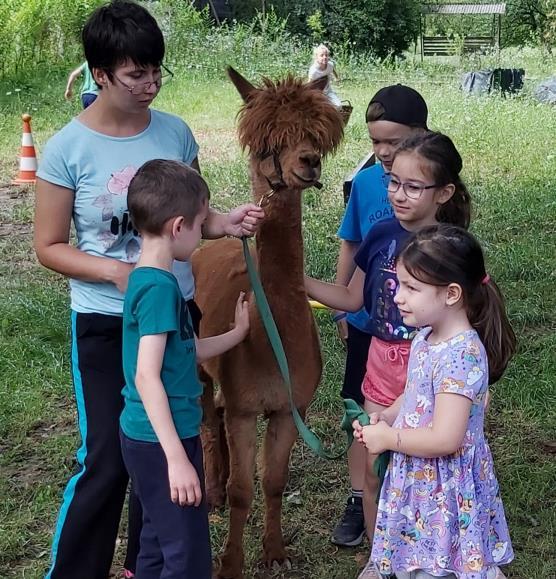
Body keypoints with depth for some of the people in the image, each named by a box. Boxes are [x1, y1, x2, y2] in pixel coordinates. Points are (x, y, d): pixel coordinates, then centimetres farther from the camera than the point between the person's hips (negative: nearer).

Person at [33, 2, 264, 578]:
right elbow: (49, 247, -7)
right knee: (106, 460, -3)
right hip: (105, 325, -4)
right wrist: (115, 272, -23)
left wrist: (227, 223, -12)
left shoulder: (175, 132, -2)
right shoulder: (67, 149, -12)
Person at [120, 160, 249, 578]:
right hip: (162, 442, -10)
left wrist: (238, 333, 27)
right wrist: (177, 458, -26)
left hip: (150, 438, 10)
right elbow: (147, 376, -25)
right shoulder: (159, 287, -21)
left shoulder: (147, 279, 8)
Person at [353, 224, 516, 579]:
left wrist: (386, 438, -18)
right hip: (418, 481, 9)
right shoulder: (426, 339, 2)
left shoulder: (460, 355, -27)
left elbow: (445, 439, -30)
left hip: (446, 492, -9)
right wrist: (385, 417, 1)